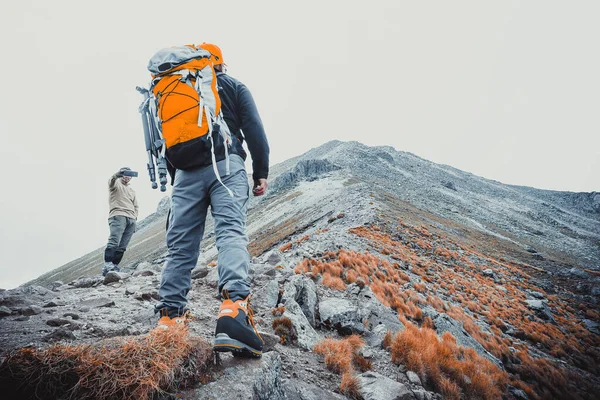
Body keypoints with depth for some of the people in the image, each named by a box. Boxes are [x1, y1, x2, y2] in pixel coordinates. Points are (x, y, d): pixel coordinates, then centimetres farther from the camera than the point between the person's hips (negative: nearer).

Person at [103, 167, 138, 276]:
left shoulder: (132, 191, 31)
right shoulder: (116, 184, 15)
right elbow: (111, 180, -11)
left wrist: (134, 218, 11)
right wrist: (118, 174, -34)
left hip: (131, 220, 5)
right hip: (118, 216, -5)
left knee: (122, 247, -5)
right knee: (114, 242, -21)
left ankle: (114, 267, -8)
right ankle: (107, 267, -26)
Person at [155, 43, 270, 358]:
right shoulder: (235, 87, 16)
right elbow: (254, 131, 5)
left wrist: (173, 177, 27)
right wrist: (261, 172, 5)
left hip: (186, 170, 4)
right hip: (226, 165, -3)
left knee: (180, 243, 2)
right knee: (231, 231, -18)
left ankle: (170, 317, -5)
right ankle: (234, 306, -38)